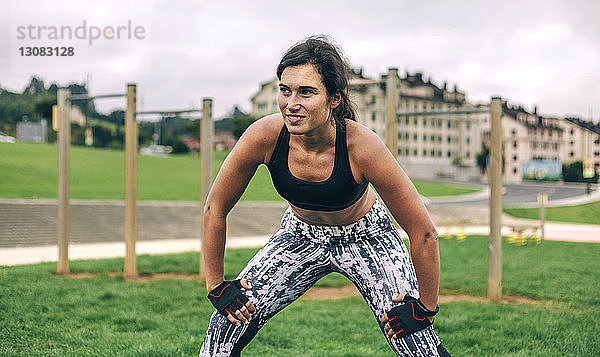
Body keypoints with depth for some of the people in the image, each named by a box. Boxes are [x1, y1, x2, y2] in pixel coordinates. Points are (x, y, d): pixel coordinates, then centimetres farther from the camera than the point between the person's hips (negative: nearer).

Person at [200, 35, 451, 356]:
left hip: (366, 237, -2)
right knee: (227, 326, -7)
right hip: (300, 236, 2)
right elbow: (215, 209, -11)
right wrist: (217, 287, -9)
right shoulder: (265, 136, -27)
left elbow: (423, 233, -24)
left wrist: (424, 308, -18)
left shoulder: (362, 146, -34)